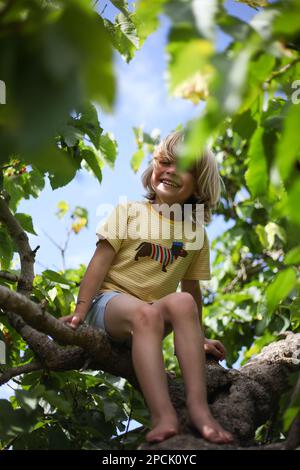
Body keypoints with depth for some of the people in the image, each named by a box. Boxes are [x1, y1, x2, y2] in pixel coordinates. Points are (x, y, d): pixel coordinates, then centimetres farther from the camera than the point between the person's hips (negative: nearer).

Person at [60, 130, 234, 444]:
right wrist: (81, 308, -10)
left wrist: (198, 338, 16)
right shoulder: (130, 212, 4)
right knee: (146, 313, -38)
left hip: (155, 312, 3)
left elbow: (192, 288, 15)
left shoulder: (196, 233, 12)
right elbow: (101, 260, -2)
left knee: (181, 301, -34)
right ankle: (163, 415, -50)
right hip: (111, 300, -2)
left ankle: (198, 405, -42)